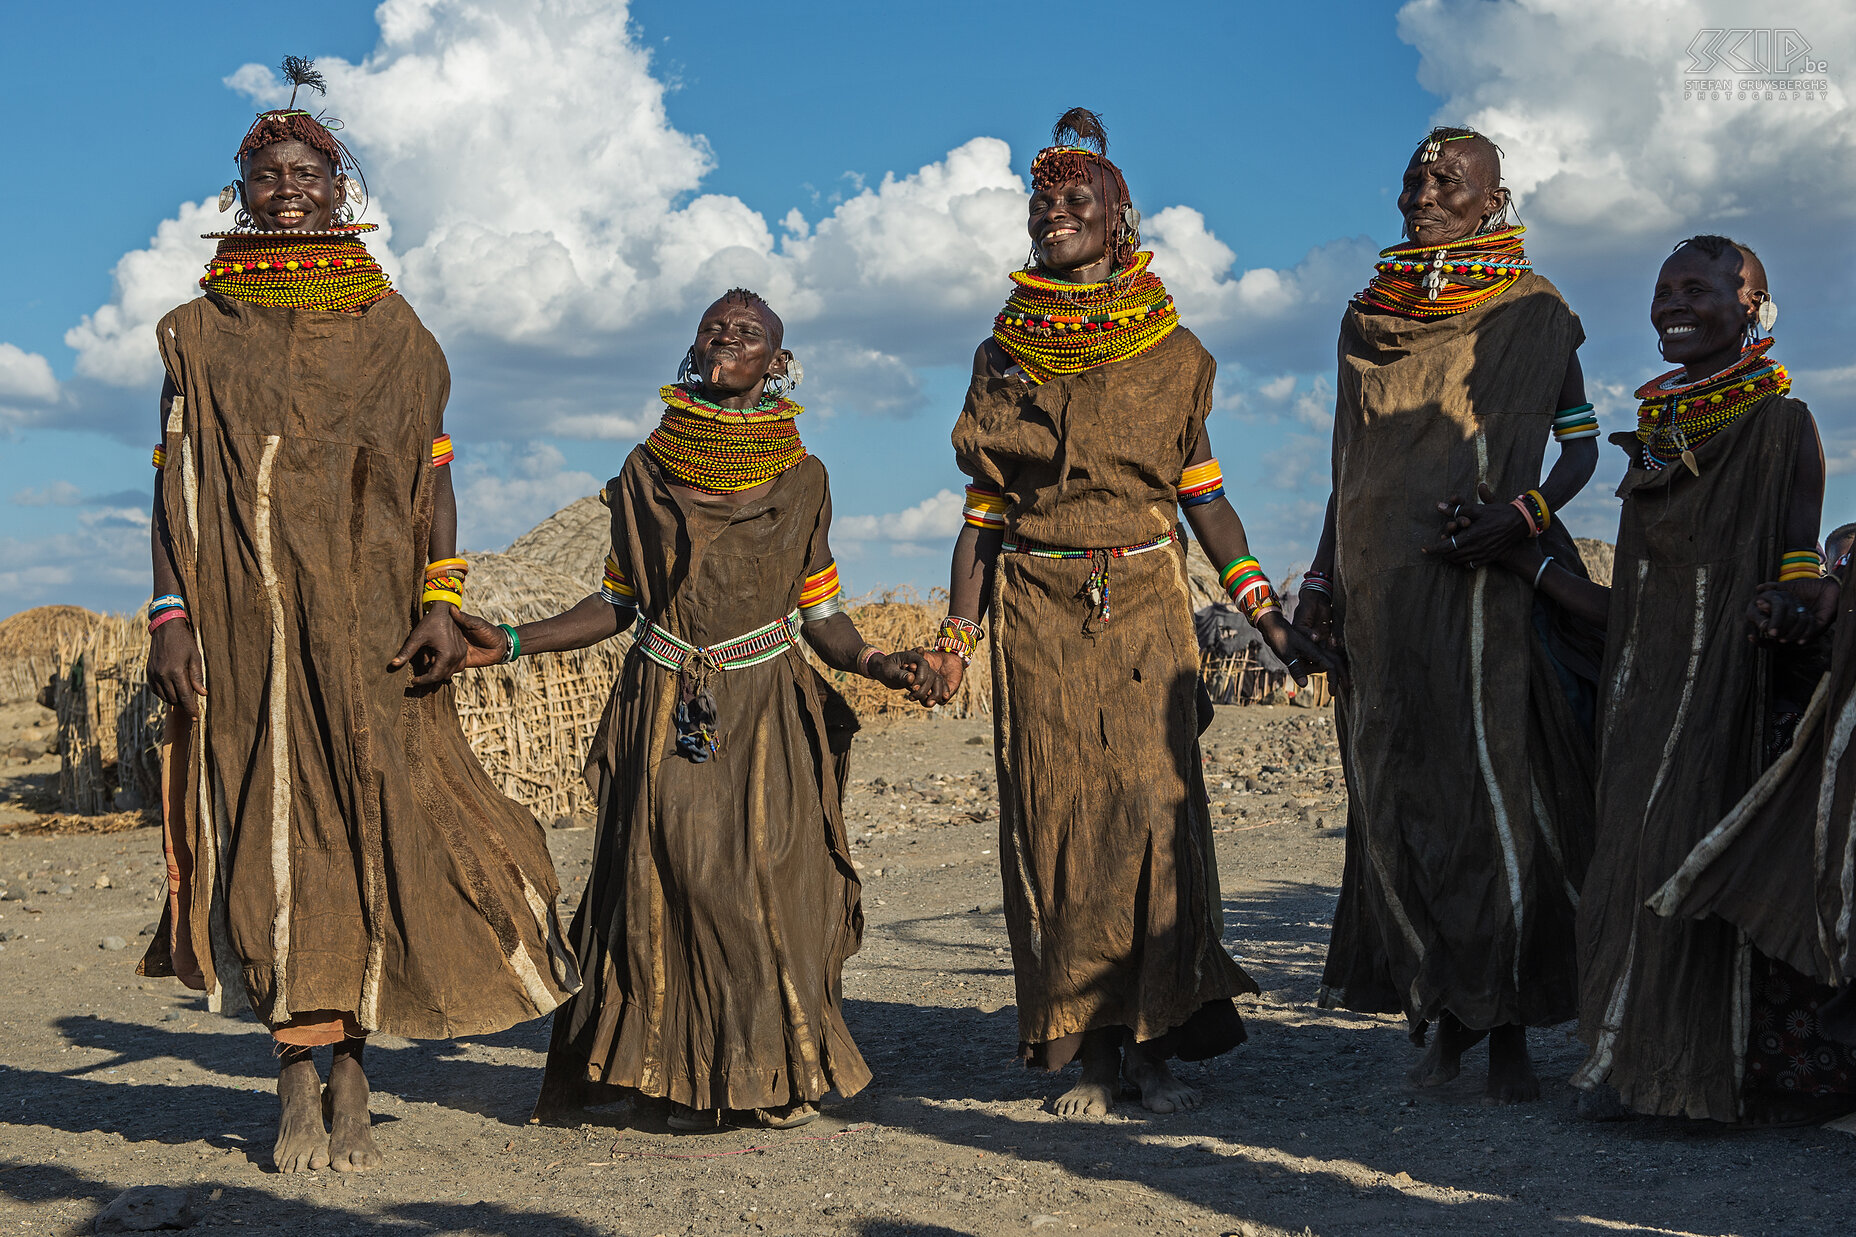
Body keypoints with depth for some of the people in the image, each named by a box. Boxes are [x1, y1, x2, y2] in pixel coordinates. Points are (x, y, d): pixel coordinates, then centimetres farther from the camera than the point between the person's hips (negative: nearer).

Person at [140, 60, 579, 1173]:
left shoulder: (393, 331, 12)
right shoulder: (202, 333, 12)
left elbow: (433, 478, 8)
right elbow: (177, 485, 9)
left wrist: (443, 605, -4)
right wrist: (170, 614, -2)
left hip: (368, 625, 0)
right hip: (245, 630, 0)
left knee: (364, 826, -5)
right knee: (272, 832, -4)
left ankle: (345, 1085, 3)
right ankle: (304, 1091, 0)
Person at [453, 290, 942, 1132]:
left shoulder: (800, 480, 6)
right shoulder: (646, 474, 7)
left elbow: (818, 611, 7)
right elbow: (618, 603, 11)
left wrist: (872, 662, -11)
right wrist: (513, 644, 3)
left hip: (766, 714, -1)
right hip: (667, 714, 1)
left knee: (770, 885, -6)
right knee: (669, 880, -5)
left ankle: (775, 1076, 9)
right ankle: (686, 1080, 7)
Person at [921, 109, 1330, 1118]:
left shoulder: (1168, 352, 7)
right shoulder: (1004, 354, 10)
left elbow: (1204, 496, 9)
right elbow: (985, 507, 9)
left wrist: (1270, 620, 3)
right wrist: (954, 636, 0)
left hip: (1143, 606, -1)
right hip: (1037, 611, 1)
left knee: (1152, 807, -8)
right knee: (1058, 814, -2)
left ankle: (1154, 1039, 0)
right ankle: (1087, 1049, 5)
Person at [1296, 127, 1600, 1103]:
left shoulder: (1531, 316, 3)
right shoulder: (1365, 320, 15)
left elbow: (1581, 447, 3)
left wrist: (1525, 512, -16)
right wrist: (1321, 580, 14)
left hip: (1482, 591, -4)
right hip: (1382, 598, 4)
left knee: (1499, 793, -6)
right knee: (1402, 797, 2)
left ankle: (1509, 1028, 2)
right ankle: (1443, 1016, 11)